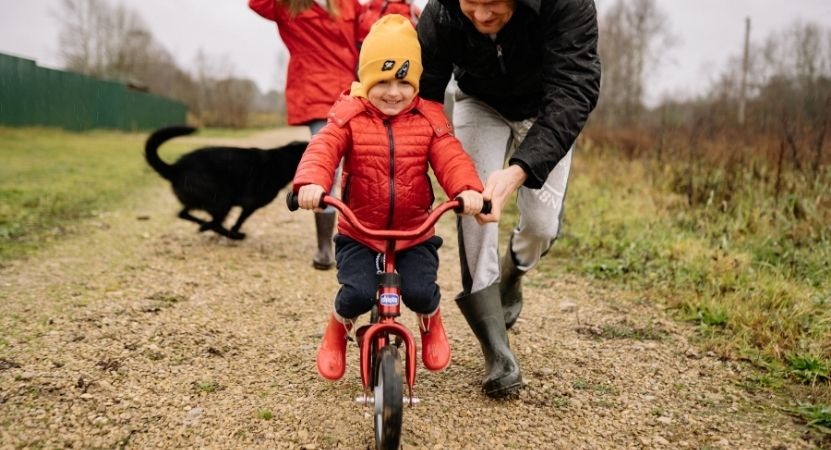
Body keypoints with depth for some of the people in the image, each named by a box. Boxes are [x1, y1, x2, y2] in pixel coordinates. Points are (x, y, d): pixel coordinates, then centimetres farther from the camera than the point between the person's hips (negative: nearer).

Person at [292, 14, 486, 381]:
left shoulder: (428, 121, -1)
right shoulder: (350, 117, -5)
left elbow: (450, 158, -13)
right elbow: (322, 149, -20)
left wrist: (468, 189, -35)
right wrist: (311, 182, -42)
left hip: (415, 234, 1)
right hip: (358, 233, -1)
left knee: (420, 292, -17)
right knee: (358, 294, -21)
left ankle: (430, 323, 23)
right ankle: (338, 330, 17)